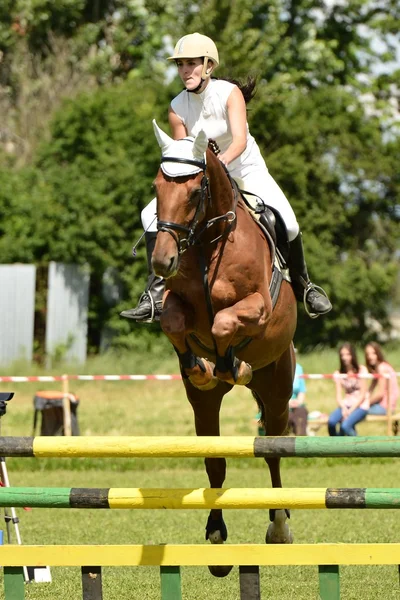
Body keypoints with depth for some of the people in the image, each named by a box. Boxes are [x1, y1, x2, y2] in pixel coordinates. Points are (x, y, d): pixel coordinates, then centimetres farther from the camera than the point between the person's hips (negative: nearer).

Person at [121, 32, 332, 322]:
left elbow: (240, 141, -33)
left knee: (286, 224, -23)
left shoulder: (230, 93, -20)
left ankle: (303, 284, 4)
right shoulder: (178, 108, -11)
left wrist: (220, 161, -52)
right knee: (153, 214, -17)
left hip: (246, 171, -3)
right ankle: (156, 293, -18)